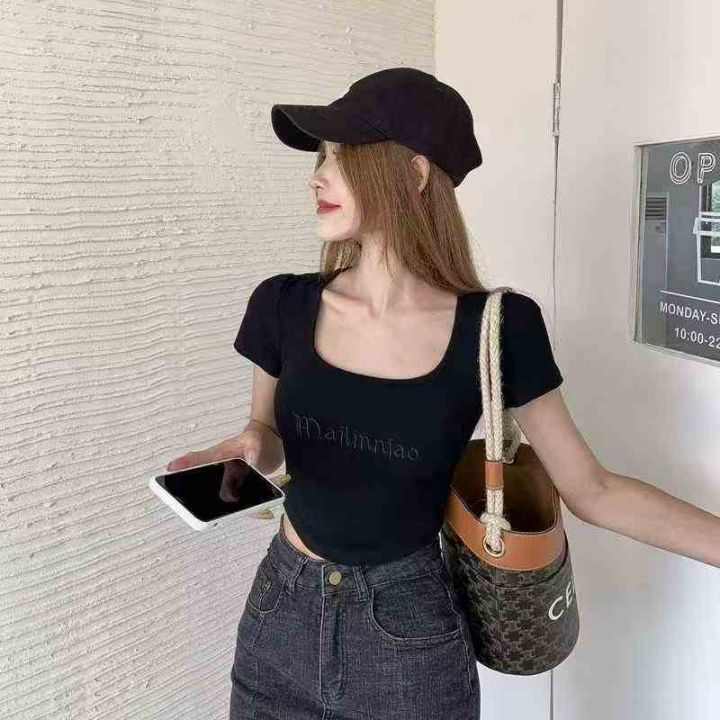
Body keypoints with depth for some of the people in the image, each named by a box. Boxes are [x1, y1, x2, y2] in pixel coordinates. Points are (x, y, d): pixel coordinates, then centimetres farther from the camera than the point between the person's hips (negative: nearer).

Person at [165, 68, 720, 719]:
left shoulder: (496, 329, -15)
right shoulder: (282, 306, -9)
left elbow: (592, 490, -6)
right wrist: (251, 448, -14)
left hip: (409, 633, -2)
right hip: (280, 619, 3)